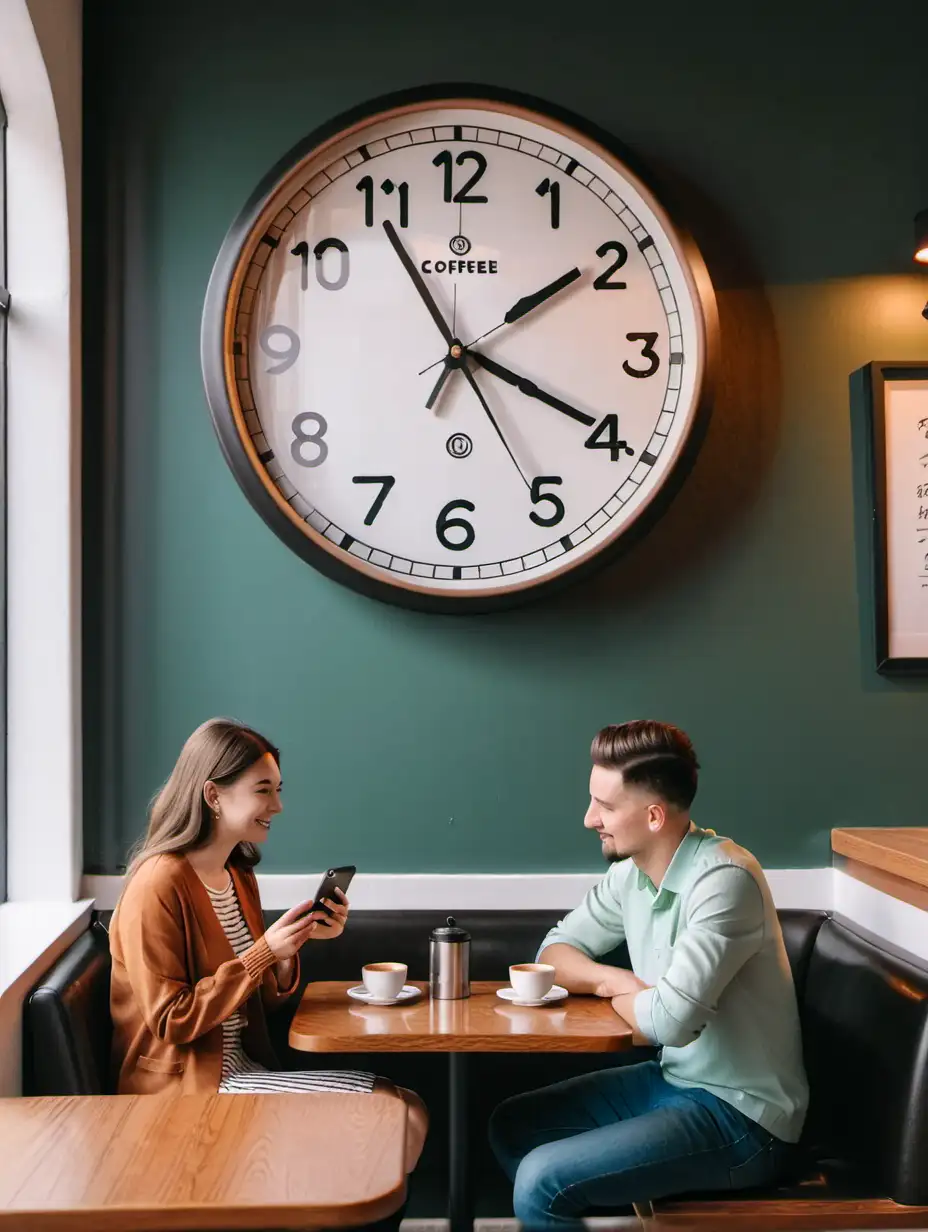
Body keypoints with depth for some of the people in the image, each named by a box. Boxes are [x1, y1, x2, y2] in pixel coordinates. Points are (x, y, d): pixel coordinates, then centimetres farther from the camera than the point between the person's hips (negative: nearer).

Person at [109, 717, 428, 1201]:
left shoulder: (239, 876, 11)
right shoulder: (159, 883, -16)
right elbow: (171, 1022, -17)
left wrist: (294, 943, -5)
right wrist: (264, 951, -20)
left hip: (242, 1067, 8)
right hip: (186, 1086, -8)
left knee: (409, 1114, -7)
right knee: (397, 1115, -12)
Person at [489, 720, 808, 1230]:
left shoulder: (723, 880, -26)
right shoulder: (630, 870, -1)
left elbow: (670, 1020, -32)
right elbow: (558, 949, 9)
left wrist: (609, 990, -10)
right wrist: (617, 979, -13)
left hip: (740, 1116, -8)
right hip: (674, 1080, 8)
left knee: (541, 1181, -19)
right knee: (512, 1125, 10)